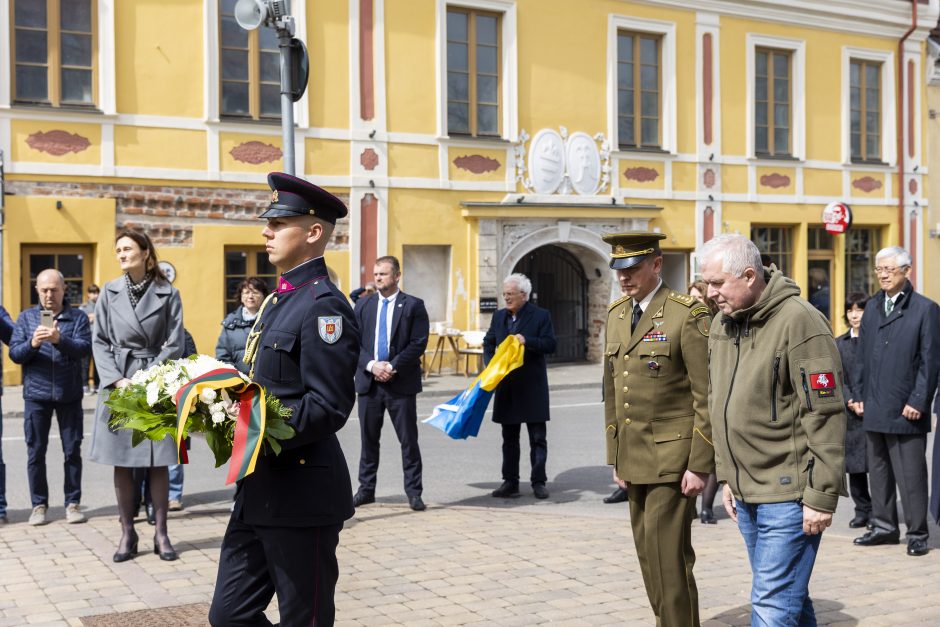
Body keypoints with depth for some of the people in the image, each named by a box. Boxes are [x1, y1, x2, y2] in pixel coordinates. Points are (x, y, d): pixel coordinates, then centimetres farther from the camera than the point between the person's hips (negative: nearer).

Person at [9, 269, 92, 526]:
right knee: (35, 452, 5)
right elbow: (14, 353, 1)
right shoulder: (26, 317, 8)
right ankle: (39, 505, 15)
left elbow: (84, 348, -12)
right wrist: (32, 343, -20)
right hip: (36, 394, 1)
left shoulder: (78, 317, 3)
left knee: (72, 451, 4)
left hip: (69, 395, -1)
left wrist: (60, 340, -29)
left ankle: (73, 503, 14)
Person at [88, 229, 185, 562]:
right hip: (118, 385, 2)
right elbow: (100, 341, 4)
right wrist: (118, 380, -8)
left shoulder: (168, 294, -1)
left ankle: (161, 533, 12)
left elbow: (175, 345, -3)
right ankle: (127, 533, 15)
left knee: (158, 462, 2)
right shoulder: (109, 292, 5)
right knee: (121, 462, 5)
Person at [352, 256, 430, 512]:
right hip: (369, 382, 3)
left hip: (401, 383, -3)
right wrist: (372, 365, -11)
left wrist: (392, 366, -14)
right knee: (369, 439, 10)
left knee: (408, 440, 1)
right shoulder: (363, 305, 10)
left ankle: (413, 492, 8)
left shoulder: (413, 305, 0)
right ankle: (366, 489, 19)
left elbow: (418, 344, -7)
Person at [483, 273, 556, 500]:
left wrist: (527, 341, -23)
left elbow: (550, 345, -9)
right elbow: (488, 342, 19)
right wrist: (489, 365, 2)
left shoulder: (541, 316, -4)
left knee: (538, 437, 1)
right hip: (507, 386, 5)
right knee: (509, 438, 10)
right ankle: (510, 482, 16)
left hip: (533, 387, -4)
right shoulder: (499, 317, 11)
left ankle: (538, 482, 8)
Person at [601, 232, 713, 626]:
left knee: (667, 554, -7)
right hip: (634, 460, 7)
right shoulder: (616, 314, 12)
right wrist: (615, 456, 13)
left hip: (672, 460, -7)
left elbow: (707, 397, -12)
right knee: (648, 554, 12)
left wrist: (700, 465, -14)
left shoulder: (688, 315, -10)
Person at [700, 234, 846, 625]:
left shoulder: (800, 322, -15)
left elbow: (826, 415, -17)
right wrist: (727, 477, 16)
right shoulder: (722, 325, 10)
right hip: (745, 492, 8)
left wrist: (821, 496, -17)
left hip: (789, 494, -8)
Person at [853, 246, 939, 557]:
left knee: (911, 475, 0)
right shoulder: (872, 307, 12)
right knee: (878, 471, 14)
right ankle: (884, 526, 25)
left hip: (905, 410, -6)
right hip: (874, 409, 6)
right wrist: (861, 396, 10)